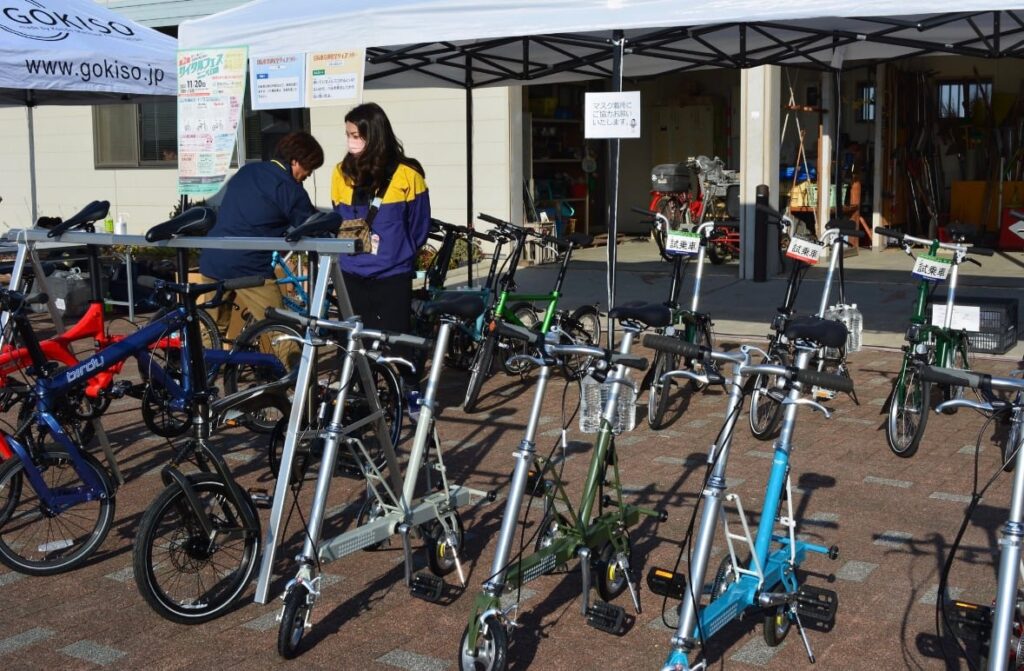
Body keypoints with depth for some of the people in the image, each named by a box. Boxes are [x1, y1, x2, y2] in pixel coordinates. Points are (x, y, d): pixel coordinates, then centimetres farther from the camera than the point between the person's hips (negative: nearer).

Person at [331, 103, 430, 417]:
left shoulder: (406, 174, -7)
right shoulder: (343, 173, 2)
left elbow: (419, 225, 1)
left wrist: (401, 254, 1)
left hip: (392, 274, -3)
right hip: (351, 274, 3)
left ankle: (412, 394, 21)